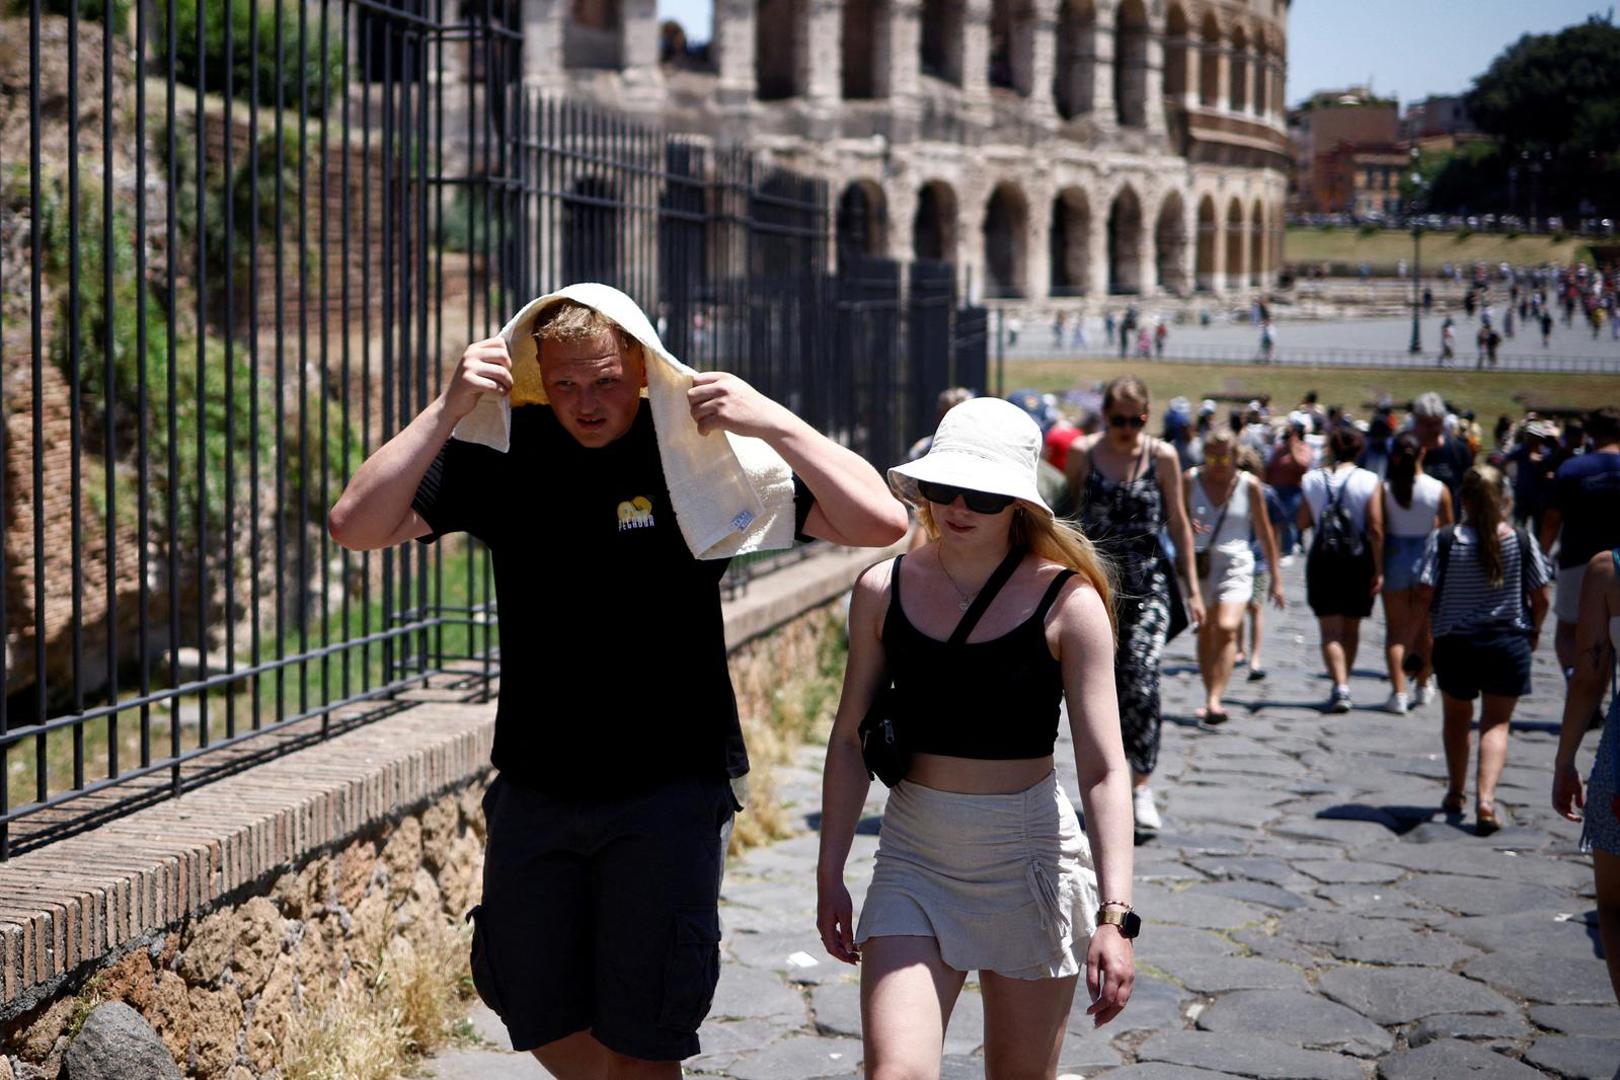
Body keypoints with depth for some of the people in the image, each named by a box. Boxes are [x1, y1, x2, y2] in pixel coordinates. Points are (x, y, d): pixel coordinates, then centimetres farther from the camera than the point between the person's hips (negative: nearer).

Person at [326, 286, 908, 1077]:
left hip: (667, 789, -3)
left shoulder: (699, 453, -8)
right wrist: (448, 409, -17)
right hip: (533, 792, 3)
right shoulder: (502, 456, -1)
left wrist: (772, 422, -22)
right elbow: (355, 526, -10)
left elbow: (880, 522, -13)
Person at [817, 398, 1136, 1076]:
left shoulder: (1068, 602, -9)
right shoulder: (884, 590, 0)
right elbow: (850, 741, 7)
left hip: (1030, 863, -2)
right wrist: (829, 876, 6)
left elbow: (1104, 770, -14)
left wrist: (1113, 916, -22)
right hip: (913, 861, 2)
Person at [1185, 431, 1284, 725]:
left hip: (1235, 563, -2)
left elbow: (1264, 532, 7)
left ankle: (1214, 700, -27)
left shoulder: (1248, 484, 1)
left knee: (1226, 629, -19)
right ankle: (1210, 697, 21)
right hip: (1198, 563, 2)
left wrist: (1275, 577, 8)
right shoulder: (1191, 480, 2)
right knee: (1205, 632, 9)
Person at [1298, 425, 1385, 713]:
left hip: (1322, 560, 0)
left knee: (1330, 631, -1)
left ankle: (1340, 687, -18)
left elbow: (1302, 523, 3)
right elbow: (1376, 530, -10)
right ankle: (1343, 687, 27)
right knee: (1351, 628, 17)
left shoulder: (1312, 479, -2)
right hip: (1358, 560, 0)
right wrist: (1378, 570, -5)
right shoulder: (1369, 481, -7)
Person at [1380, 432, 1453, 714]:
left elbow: (1378, 530, -9)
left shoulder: (1385, 489, -11)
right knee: (1424, 627, 18)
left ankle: (1398, 692, -6)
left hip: (1395, 557, -1)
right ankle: (1422, 687, 30)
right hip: (1426, 557, 1)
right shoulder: (1439, 490, -8)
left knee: (1395, 630, 5)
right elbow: (1447, 530, -2)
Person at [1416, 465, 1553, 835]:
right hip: (1509, 643, 0)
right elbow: (1542, 598, -3)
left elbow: (1424, 595, -12)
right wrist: (1534, 628, 15)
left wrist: (1423, 630, 8)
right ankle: (1485, 799, -13)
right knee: (1496, 722, 6)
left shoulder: (1443, 541, -11)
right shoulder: (1523, 542, -7)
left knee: (1457, 718, 20)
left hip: (1455, 643, 0)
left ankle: (1455, 793, 34)